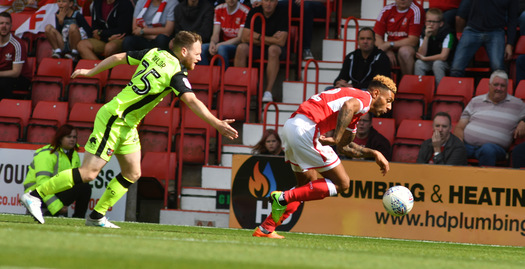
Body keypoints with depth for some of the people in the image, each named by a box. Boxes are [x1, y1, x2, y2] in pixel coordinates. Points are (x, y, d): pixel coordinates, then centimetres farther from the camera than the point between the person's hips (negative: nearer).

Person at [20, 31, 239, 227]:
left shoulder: (154, 54, 7)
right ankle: (35, 195, -6)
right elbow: (192, 102, -29)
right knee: (89, 173, -11)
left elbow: (117, 58, 13)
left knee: (132, 174, 10)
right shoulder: (176, 73, -17)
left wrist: (90, 72, 24)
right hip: (113, 120, -10)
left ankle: (97, 216, 14)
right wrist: (217, 124, -31)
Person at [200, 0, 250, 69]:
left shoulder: (245, 12, -10)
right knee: (202, 48, -24)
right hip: (223, 44, 5)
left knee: (221, 48, -37)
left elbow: (240, 38, -12)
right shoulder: (219, 9, 7)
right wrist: (212, 43, -20)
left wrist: (220, 45, -23)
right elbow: (216, 34, 4)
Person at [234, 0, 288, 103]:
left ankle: (268, 91, -37)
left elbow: (281, 42, -19)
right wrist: (269, 39, -12)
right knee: (241, 48, -27)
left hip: (277, 49, -3)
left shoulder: (282, 14, -11)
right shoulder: (254, 12, -1)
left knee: (273, 49, -38)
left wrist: (259, 37, -12)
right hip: (256, 48, 3)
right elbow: (244, 37, -7)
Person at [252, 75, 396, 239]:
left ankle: (265, 229, 21)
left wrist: (373, 153, 34)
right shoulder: (365, 97, 1)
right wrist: (336, 138, -25)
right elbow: (348, 106, -24)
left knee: (309, 185, 24)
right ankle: (284, 198, -9)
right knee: (341, 184, -2)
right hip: (306, 128, -10)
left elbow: (344, 146, 38)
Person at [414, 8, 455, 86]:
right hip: (429, 62, 4)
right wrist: (426, 37, -25)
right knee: (418, 63, -25)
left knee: (437, 63, -35)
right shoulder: (423, 34, -4)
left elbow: (443, 56, -26)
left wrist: (424, 58, -15)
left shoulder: (447, 34, -19)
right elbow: (422, 54, -15)